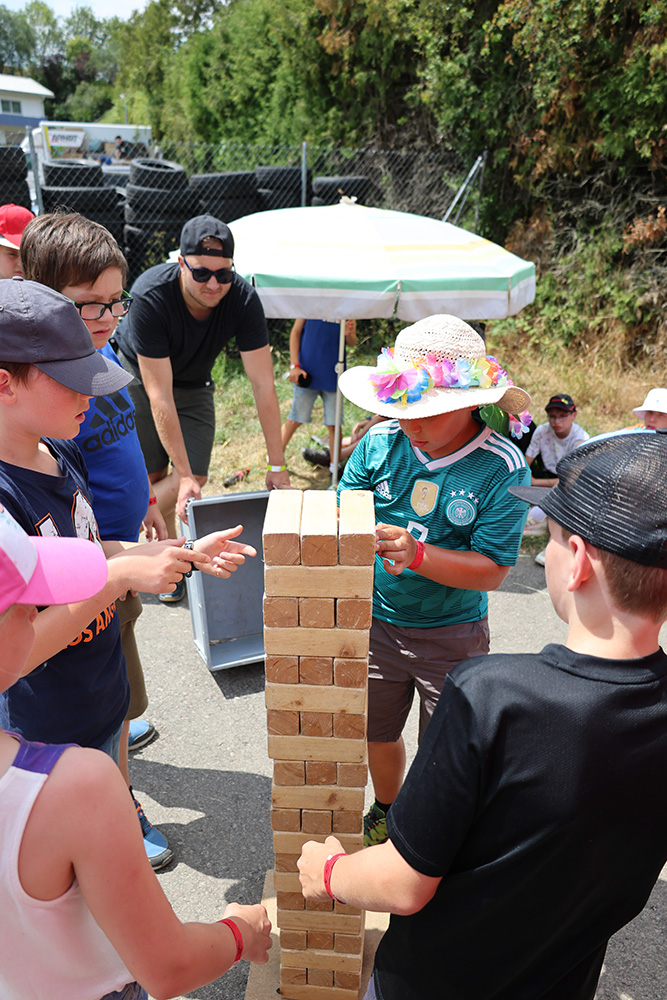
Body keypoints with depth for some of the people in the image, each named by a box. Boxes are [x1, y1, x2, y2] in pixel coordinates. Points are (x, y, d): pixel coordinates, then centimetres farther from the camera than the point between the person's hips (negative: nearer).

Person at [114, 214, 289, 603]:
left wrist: (277, 465, -26)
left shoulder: (243, 300, -26)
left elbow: (263, 385, -24)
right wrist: (184, 475, -35)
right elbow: (159, 395, -34)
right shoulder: (150, 296, -34)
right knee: (150, 477, -4)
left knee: (195, 478, -10)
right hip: (137, 378, -2)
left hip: (194, 386, 3)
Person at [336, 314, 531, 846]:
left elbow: (492, 570, -20)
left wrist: (416, 554, -34)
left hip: (452, 635, -3)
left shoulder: (503, 468, -19)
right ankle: (387, 812, 55)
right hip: (375, 620, 3)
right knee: (376, 731, 23)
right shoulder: (381, 442, -11)